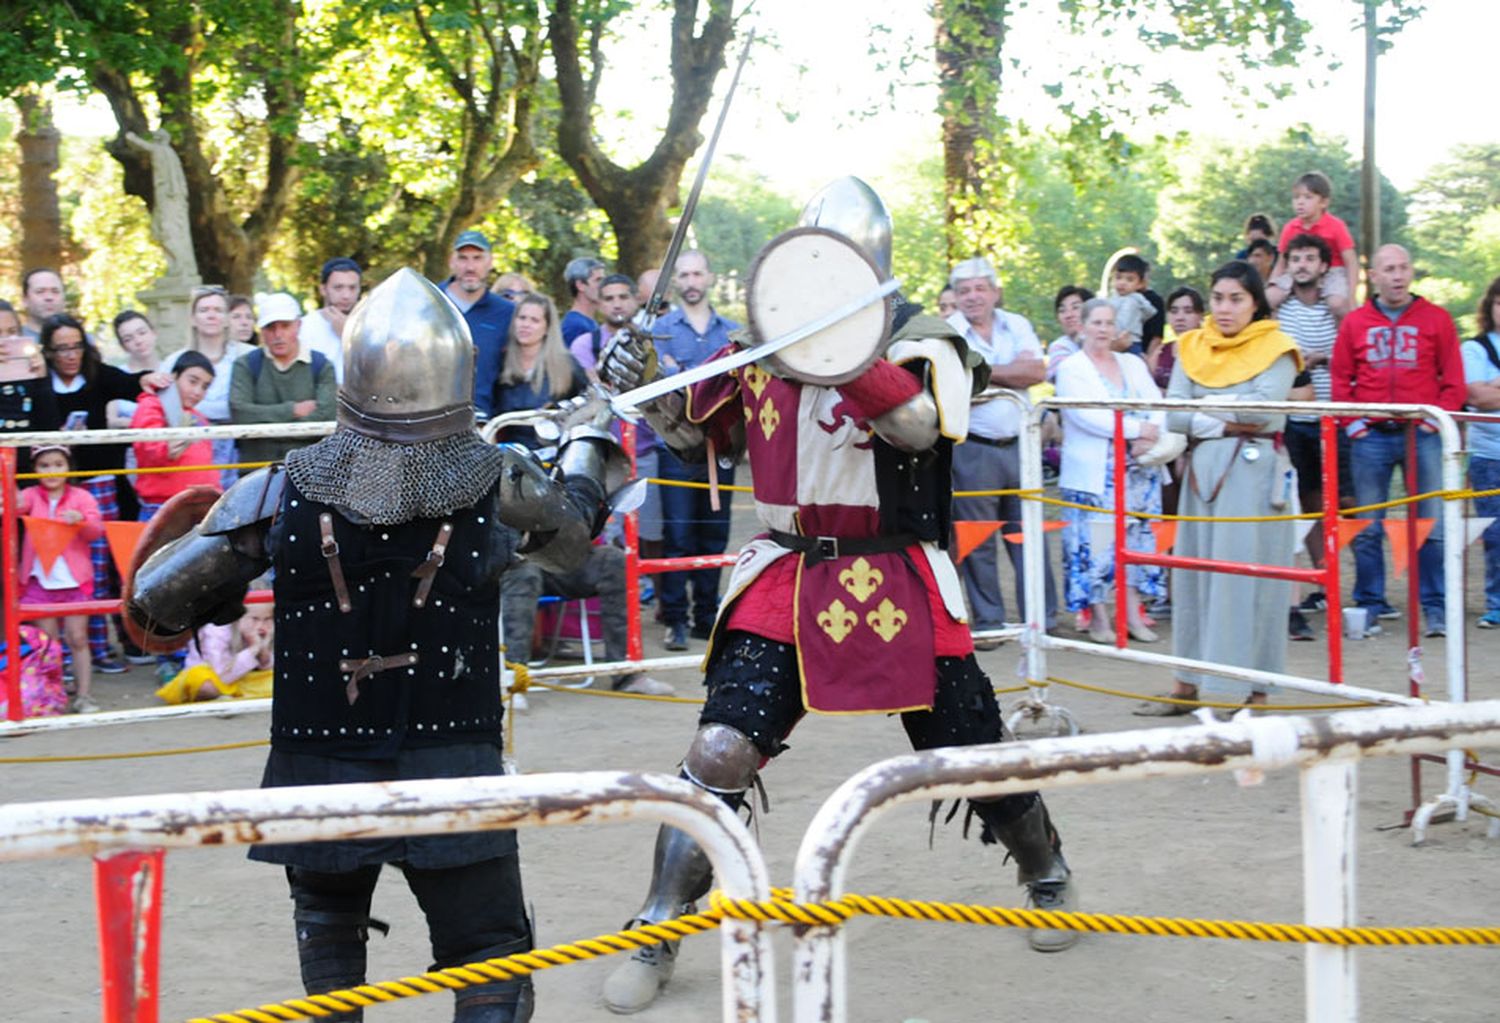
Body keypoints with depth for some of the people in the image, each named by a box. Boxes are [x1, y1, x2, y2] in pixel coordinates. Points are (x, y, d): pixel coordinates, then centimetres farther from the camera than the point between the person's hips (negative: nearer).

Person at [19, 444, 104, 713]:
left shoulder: (81, 497, 5)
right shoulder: (31, 496, 5)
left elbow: (97, 530, -5)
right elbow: (17, 504, -16)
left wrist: (81, 520, -26)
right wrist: (11, 505, -40)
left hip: (74, 580, 0)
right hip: (40, 580, 0)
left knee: (78, 639, 1)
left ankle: (83, 695, 5)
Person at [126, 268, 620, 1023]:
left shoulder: (284, 492, -8)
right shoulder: (499, 485, -9)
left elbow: (154, 601, -5)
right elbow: (572, 533, 15)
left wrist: (209, 607, 18)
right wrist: (587, 439, 34)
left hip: (316, 770, 2)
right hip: (453, 772, -1)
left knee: (327, 930, 27)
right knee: (490, 959, 9)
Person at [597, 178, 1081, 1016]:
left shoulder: (922, 340, -5)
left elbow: (922, 422, -26)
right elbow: (695, 427, 16)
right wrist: (645, 385, -5)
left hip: (899, 586, -1)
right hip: (787, 579, 2)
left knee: (973, 754, 8)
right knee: (721, 752, -12)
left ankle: (1049, 875, 39)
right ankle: (657, 938, 1)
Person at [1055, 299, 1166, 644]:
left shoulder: (1134, 365, 16)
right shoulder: (1071, 368, 0)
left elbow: (1157, 408, 8)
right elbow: (1086, 415, -14)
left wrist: (1150, 438, -13)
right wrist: (1137, 429, -16)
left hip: (1138, 470, 5)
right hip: (1093, 474, -5)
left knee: (1136, 538, 3)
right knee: (1095, 542, -6)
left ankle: (1133, 614, 9)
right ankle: (1098, 617, 2)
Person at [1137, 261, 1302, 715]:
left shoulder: (1275, 349, -1)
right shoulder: (1192, 348, 11)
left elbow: (1264, 409, -16)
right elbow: (1173, 415, 0)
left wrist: (1205, 404, -6)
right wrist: (1225, 424, -13)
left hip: (1252, 475, -5)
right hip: (1202, 470, 5)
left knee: (1248, 577, -5)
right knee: (1194, 574, 6)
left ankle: (1254, 691, -1)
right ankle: (1187, 685, 12)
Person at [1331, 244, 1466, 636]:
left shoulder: (1436, 320, 5)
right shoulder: (1354, 323, 8)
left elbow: (1453, 380, 5)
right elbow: (1339, 378, 10)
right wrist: (1350, 421, 0)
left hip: (1422, 436, -1)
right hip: (1371, 437, 1)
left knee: (1432, 526, -4)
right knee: (1367, 527, 4)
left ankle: (1436, 609, 3)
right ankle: (1369, 603, 13)